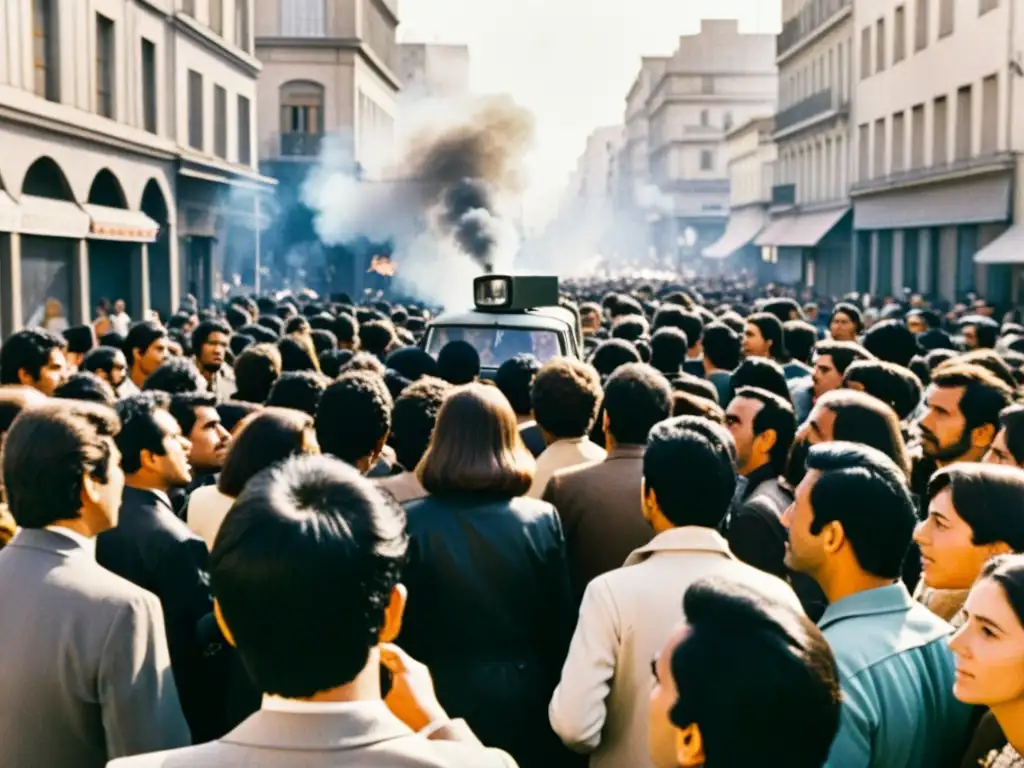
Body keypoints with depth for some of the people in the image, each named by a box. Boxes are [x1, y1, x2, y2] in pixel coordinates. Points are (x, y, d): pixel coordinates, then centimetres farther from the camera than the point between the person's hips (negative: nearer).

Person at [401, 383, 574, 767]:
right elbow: (561, 624, -2)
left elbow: (400, 626, -8)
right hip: (523, 699, 1)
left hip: (438, 697, -1)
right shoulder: (542, 520, -9)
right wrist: (551, 698, 10)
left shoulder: (411, 522, -13)